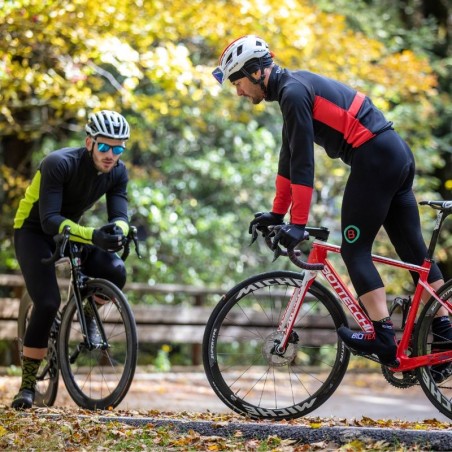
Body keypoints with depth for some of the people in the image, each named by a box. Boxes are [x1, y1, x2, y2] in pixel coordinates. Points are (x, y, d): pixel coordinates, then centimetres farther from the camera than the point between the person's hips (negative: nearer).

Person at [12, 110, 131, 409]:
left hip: (72, 230, 5)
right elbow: (50, 220, -35)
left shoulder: (117, 173, -11)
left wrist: (117, 231, -43)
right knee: (48, 303, -24)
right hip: (34, 231, -5)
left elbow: (120, 216, -17)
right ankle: (28, 384, -12)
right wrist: (93, 236, -49)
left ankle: (89, 314, 8)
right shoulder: (59, 164, -29)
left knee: (115, 272, -24)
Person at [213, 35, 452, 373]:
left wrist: (297, 223, -17)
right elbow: (289, 157, 23)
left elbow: (303, 162, -17)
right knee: (413, 249, 11)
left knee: (355, 250, -4)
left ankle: (384, 338, -9)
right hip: (398, 154, 10)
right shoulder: (294, 88, 18)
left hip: (374, 159, -10)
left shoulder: (293, 92, -12)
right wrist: (277, 212, 25)